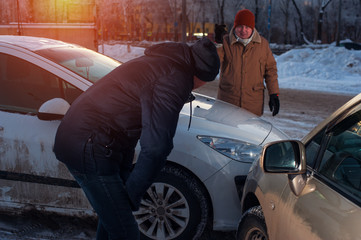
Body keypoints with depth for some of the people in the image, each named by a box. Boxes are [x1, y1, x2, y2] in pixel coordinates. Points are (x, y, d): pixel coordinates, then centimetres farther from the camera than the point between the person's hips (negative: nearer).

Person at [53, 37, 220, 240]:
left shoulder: (156, 63, 16)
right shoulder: (177, 80, -15)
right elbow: (156, 147, -25)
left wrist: (125, 171, 23)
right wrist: (133, 194, -11)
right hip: (90, 148, -10)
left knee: (111, 216, 27)